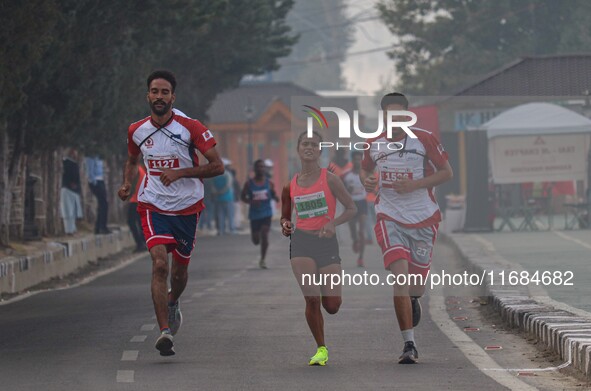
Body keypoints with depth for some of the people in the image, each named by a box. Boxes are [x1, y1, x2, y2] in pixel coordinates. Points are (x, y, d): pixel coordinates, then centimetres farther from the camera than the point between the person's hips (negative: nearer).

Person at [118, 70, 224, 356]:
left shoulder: (191, 128, -12)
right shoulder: (137, 131, -1)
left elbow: (218, 166, -11)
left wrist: (180, 172, -22)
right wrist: (127, 183, 1)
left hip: (187, 207, 0)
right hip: (153, 206, 0)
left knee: (179, 269, 14)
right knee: (160, 263, -20)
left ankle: (172, 303, 50)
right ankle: (165, 331, -22)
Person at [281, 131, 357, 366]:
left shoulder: (329, 179, -1)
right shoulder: (291, 185, 7)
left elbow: (352, 209, 0)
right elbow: (286, 216, 20)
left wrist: (334, 223, -17)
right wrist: (285, 226, -3)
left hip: (327, 243, -1)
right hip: (301, 242, 1)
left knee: (332, 306, -4)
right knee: (311, 299, -14)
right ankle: (321, 349, 3)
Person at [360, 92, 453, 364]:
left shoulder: (424, 140, -7)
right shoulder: (374, 143, 2)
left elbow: (447, 173, -3)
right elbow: (365, 169, 22)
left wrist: (415, 184, -16)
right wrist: (366, 181, -3)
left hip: (423, 218, 0)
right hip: (390, 218, 0)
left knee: (417, 278, 10)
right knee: (400, 275, -18)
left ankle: (413, 301, 52)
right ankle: (409, 345, -16)